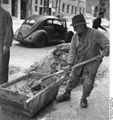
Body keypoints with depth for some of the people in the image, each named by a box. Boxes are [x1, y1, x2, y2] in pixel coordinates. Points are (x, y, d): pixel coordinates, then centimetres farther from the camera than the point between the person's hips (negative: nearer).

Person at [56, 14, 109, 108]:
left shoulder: (95, 34, -19)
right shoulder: (75, 37, -4)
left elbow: (107, 44, -19)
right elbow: (72, 51, -9)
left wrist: (103, 54, -36)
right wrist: (70, 64, -20)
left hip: (91, 63, -3)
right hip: (79, 62, 4)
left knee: (88, 84, -1)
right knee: (73, 80, 12)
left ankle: (84, 98, 26)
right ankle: (67, 94, 35)